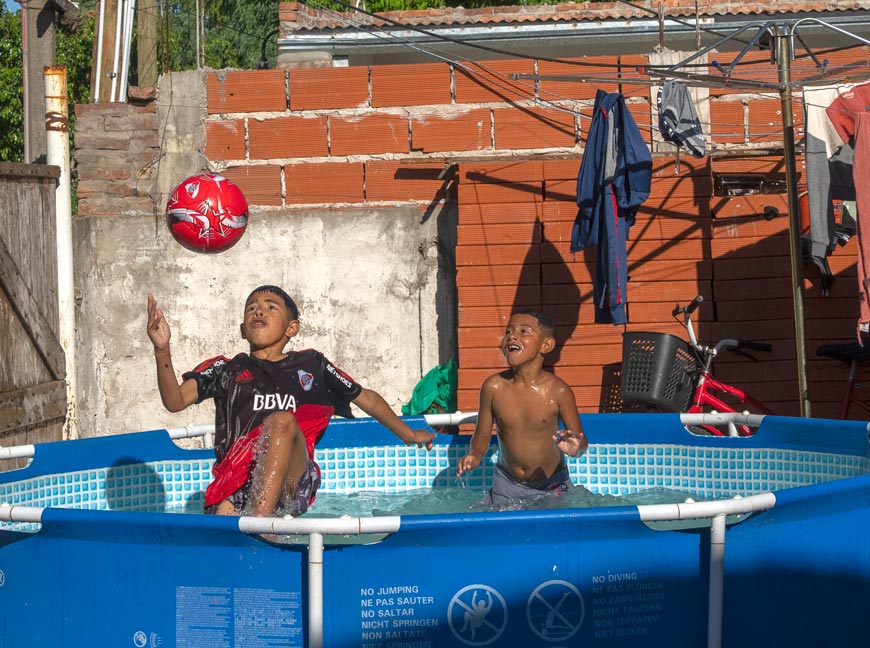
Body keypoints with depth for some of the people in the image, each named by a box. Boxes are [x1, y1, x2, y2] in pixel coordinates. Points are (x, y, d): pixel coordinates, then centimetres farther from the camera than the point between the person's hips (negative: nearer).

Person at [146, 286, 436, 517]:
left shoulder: (310, 365, 23)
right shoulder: (226, 370, 20)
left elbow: (367, 398, 36)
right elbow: (175, 400, 6)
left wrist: (409, 435, 44)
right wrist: (162, 351, -11)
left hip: (292, 483, 1)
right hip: (237, 483, -1)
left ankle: (258, 521, -42)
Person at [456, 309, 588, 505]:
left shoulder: (558, 391, -17)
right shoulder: (494, 387, -11)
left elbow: (581, 441, -9)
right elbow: (482, 435, 0)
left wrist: (575, 448, -33)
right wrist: (475, 455, -21)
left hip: (551, 486, -2)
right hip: (507, 485, 2)